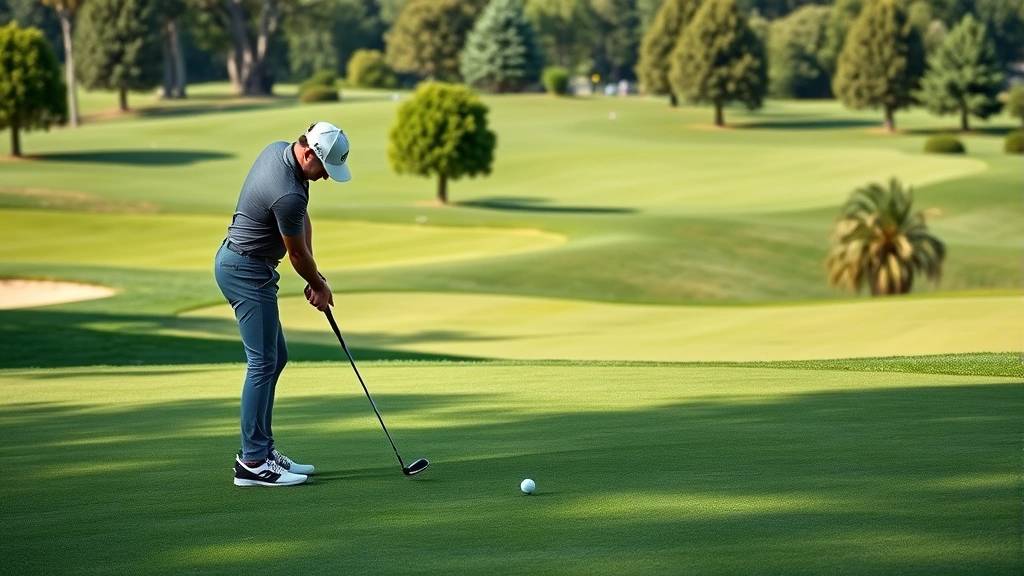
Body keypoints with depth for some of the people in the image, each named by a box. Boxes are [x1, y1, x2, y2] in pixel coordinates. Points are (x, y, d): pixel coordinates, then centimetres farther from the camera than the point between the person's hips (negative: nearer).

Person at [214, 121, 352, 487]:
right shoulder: (288, 194, -28)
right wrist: (320, 286, 8)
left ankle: (262, 449, 17)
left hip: (238, 262, 11)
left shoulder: (278, 150, 3)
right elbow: (297, 254, -12)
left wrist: (314, 276, 4)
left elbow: (302, 220, 11)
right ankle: (252, 463, -8)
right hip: (247, 271, -11)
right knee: (263, 362, -9)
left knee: (275, 357, 14)